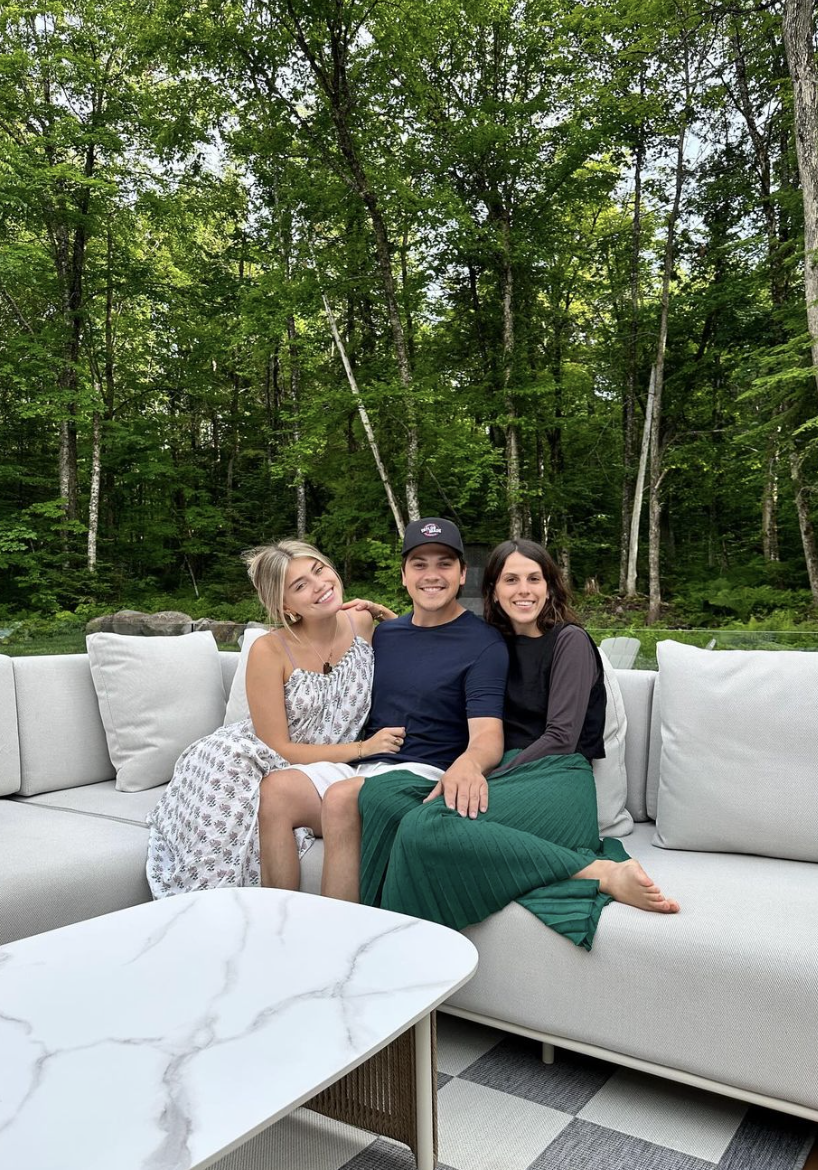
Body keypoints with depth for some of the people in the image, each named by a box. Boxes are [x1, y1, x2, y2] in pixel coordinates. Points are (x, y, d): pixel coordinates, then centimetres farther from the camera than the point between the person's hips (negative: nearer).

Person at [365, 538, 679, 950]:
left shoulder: (569, 640, 2)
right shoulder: (499, 645, 20)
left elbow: (561, 739, -7)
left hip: (556, 782, -5)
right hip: (508, 776, 6)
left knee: (428, 826, -33)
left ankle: (600, 872, -28)